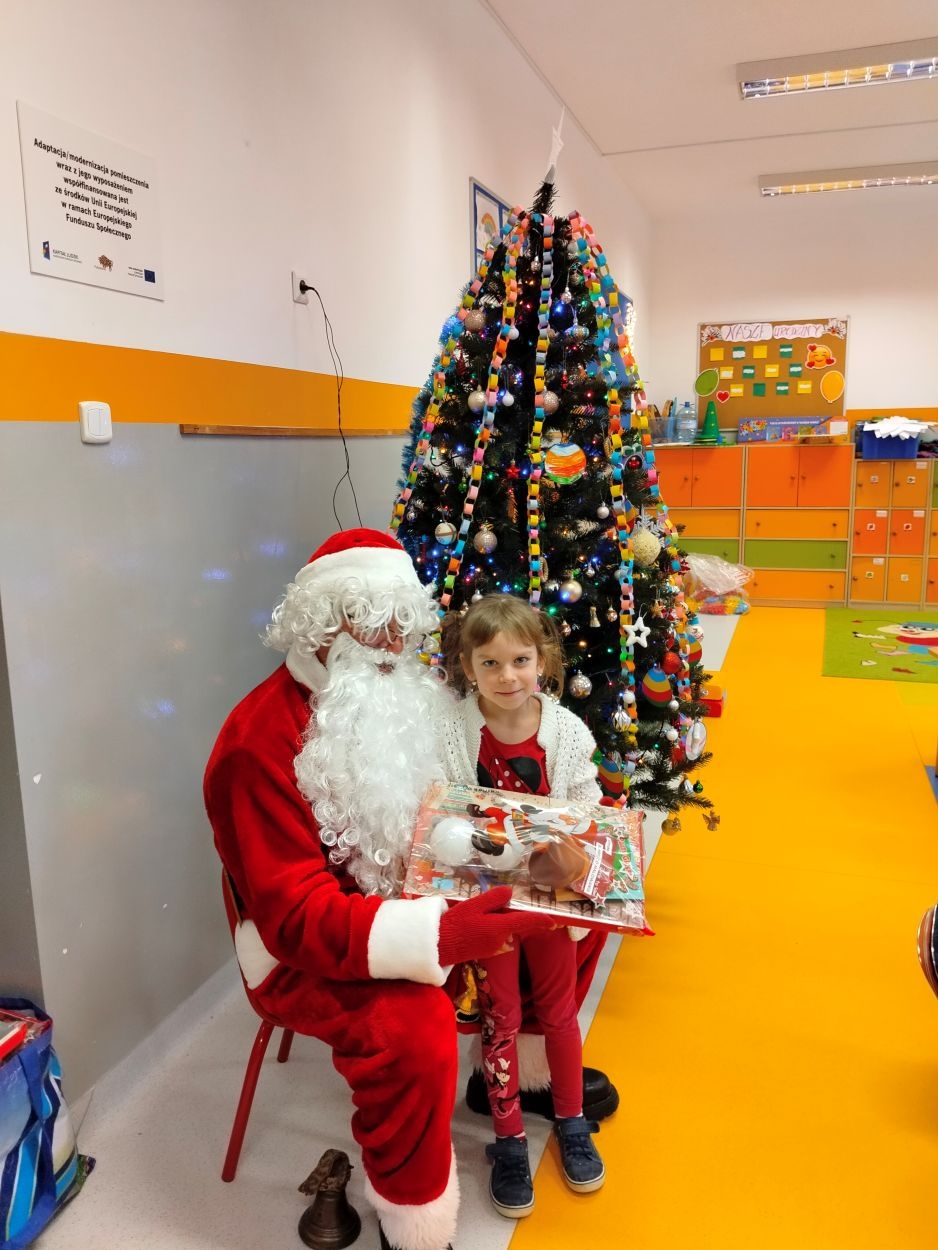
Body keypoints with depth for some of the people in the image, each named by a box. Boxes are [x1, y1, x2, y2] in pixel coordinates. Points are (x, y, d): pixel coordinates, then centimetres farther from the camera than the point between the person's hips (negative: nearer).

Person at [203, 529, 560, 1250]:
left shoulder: (398, 702, 0)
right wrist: (440, 934, -40)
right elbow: (298, 916, -27)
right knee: (414, 1027, -33)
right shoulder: (260, 741, -23)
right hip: (306, 954, -7)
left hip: (414, 902, 7)